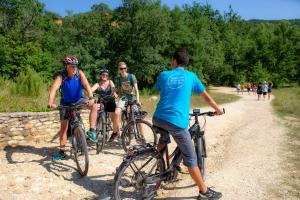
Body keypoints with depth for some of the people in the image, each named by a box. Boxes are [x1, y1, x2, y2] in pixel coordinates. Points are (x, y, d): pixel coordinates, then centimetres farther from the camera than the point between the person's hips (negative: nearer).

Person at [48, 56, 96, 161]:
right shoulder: (61, 76, -21)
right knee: (63, 126, 0)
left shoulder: (79, 73, -17)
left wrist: (91, 98, -47)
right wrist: (50, 103, -54)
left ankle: (91, 131, -18)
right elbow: (54, 89, -36)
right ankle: (61, 152, 11)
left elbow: (86, 85, -30)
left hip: (78, 100, 1)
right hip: (65, 103, 0)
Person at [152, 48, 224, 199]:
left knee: (163, 140, 36)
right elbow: (207, 97, 16)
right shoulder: (191, 76, 9)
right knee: (190, 158, 8)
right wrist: (217, 109, 32)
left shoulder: (163, 75, 13)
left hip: (158, 119, 4)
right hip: (177, 122, -3)